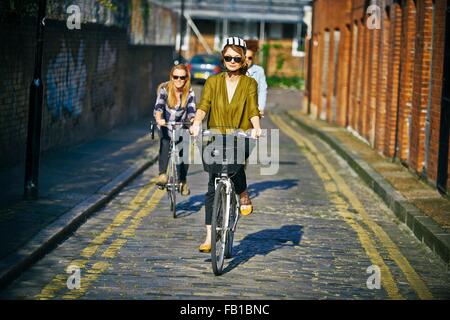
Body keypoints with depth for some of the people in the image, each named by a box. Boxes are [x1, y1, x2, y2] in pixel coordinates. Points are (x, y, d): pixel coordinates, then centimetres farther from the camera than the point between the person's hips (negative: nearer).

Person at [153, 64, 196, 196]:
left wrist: (193, 120, -40)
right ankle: (162, 174, -35)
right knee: (165, 142, -31)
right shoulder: (164, 89, -14)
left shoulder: (189, 92, -9)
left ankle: (183, 181, 9)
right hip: (165, 125, -2)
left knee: (183, 151, -11)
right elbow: (158, 107, -27)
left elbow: (191, 110, -18)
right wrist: (159, 119, -47)